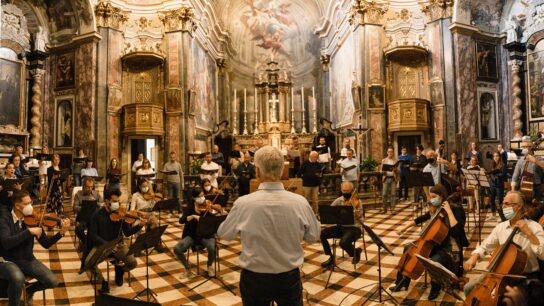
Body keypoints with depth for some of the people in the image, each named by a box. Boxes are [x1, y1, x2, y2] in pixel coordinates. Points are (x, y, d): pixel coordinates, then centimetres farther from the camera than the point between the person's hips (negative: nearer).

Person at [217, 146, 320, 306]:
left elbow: (224, 234, -2)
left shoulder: (243, 203, -21)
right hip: (290, 278, 1)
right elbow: (313, 236, 0)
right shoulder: (300, 202, -18)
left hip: (254, 279, 0)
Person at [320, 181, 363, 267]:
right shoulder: (339, 200, 3)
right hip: (341, 227, 5)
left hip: (354, 228, -5)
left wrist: (356, 207, -37)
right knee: (322, 234, -15)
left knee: (343, 242, -33)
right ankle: (331, 258, 3)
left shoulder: (356, 201, -12)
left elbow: (360, 220, -19)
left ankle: (356, 252, 4)